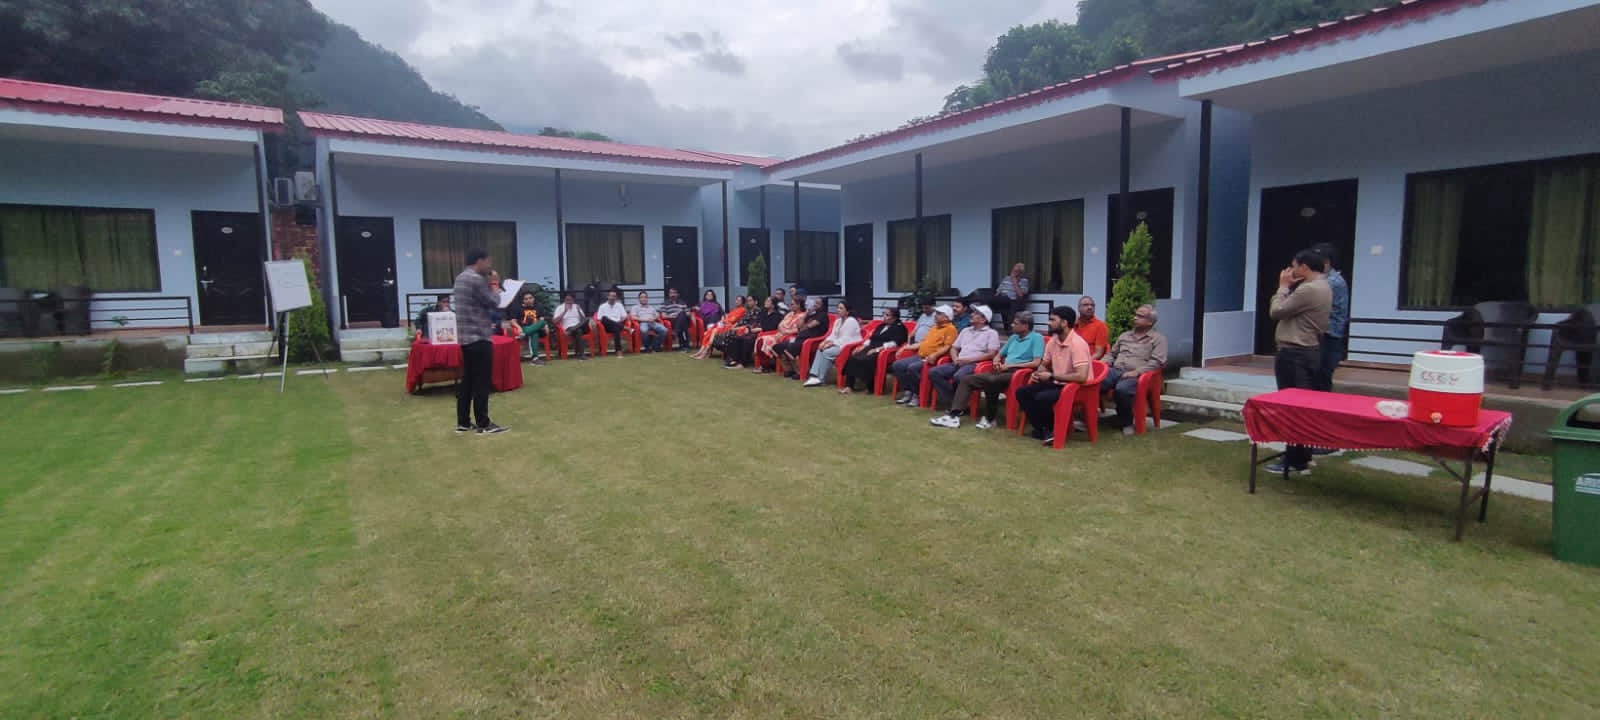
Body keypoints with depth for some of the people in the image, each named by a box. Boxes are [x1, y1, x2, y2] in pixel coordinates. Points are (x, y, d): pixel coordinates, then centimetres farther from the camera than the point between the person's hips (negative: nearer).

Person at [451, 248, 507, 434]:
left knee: (467, 380, 12)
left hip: (465, 337, 10)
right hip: (479, 337, -10)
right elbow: (493, 302, -10)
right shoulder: (476, 279, -16)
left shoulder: (461, 278, 15)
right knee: (482, 382, -4)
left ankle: (463, 422, 15)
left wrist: (487, 282, 15)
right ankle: (483, 424, 0)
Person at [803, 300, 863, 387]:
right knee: (820, 350, -11)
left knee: (827, 352, -25)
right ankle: (814, 376, -22)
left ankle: (821, 378, -16)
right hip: (838, 344, 9)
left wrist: (831, 344, -21)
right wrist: (825, 342, -9)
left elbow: (845, 339, -21)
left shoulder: (851, 321, -14)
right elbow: (833, 335, 11)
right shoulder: (838, 321, 16)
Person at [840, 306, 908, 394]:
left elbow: (895, 343, -12)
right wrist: (862, 346, 4)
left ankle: (871, 387, -21)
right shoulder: (881, 326, 27)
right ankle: (849, 386, -24)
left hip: (883, 351, -7)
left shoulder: (899, 327, 2)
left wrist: (877, 349, -20)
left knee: (865, 360, -35)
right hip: (871, 348, 7)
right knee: (852, 358, -20)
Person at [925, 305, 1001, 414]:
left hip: (975, 364, -7)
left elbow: (991, 354, -7)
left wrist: (969, 360, -13)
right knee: (933, 372, -15)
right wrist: (955, 359, 0)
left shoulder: (991, 333, 5)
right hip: (958, 363, 7)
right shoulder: (965, 331, 24)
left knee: (958, 376, -37)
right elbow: (954, 348, 24)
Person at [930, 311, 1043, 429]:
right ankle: (954, 415, -19)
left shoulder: (1036, 338, -1)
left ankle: (989, 418, -20)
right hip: (1002, 371, 8)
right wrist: (996, 361, 4)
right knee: (966, 379, -8)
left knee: (990, 381, -38)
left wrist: (1010, 365, -13)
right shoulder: (1013, 337, 22)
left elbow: (1036, 363, -14)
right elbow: (999, 355, 30)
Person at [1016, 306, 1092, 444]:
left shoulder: (1077, 344, -22)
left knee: (1041, 398, -31)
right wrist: (1038, 373, -4)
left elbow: (1081, 377, -31)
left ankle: (1054, 430, -5)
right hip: (1057, 383, 9)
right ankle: (1041, 428, 4)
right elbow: (1045, 364, 21)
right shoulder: (1053, 340, 4)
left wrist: (1051, 376, -21)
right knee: (1022, 392, -5)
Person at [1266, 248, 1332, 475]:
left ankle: (1295, 460, -1)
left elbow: (1276, 311, -15)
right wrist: (1289, 287, 8)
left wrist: (1284, 286, -2)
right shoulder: (1321, 287, 15)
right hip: (1307, 351, 11)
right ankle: (1302, 455, 20)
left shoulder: (1308, 289, -19)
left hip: (1295, 354, -11)